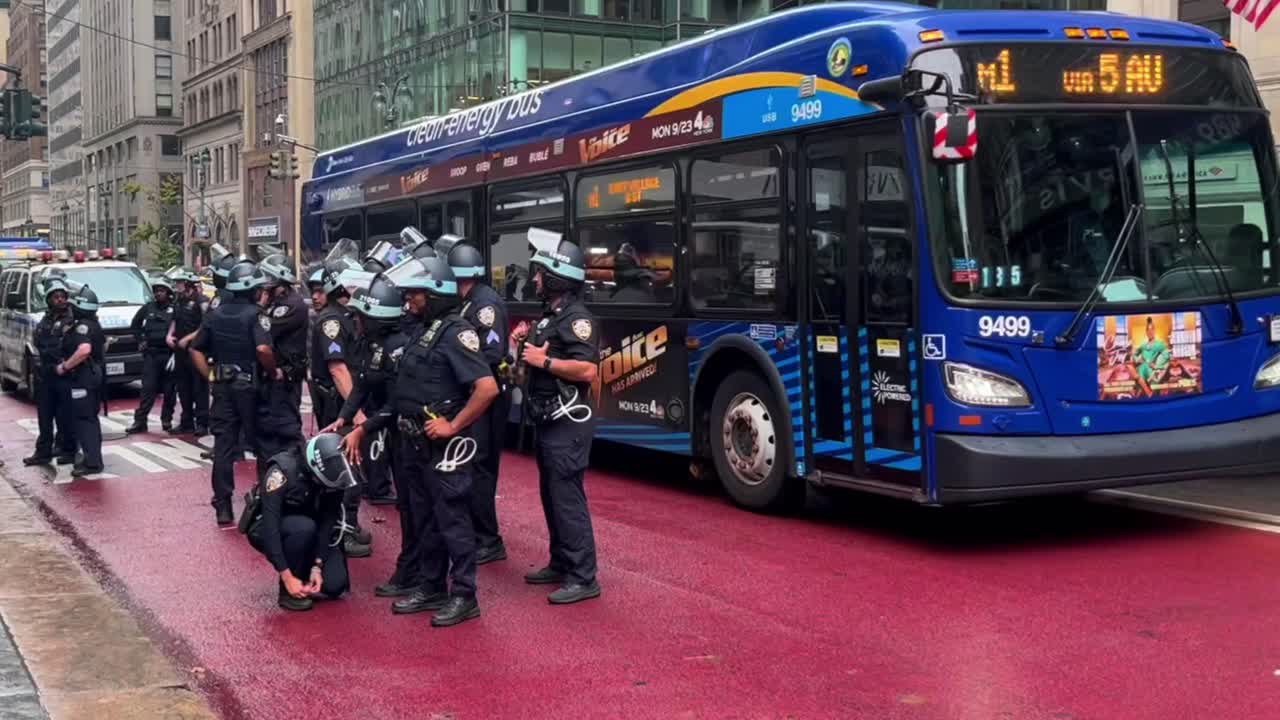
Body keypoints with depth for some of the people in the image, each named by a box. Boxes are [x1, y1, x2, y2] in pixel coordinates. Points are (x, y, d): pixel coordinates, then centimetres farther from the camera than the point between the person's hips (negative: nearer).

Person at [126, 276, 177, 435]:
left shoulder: (174, 309, -1)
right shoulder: (148, 308, 10)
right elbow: (135, 323, 24)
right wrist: (140, 340, 14)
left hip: (168, 354, -2)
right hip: (151, 354, 2)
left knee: (169, 390, 4)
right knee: (148, 389, 0)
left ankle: (167, 421, 14)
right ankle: (140, 421, 0)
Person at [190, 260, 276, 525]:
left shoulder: (216, 314, 9)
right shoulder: (254, 314, -11)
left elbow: (196, 349, 10)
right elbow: (263, 349, -25)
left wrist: (210, 375, 10)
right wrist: (273, 371, -10)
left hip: (222, 387, 5)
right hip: (249, 386, -5)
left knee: (223, 446, 4)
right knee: (262, 444, 8)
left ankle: (223, 508, 4)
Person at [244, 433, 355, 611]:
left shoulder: (332, 475, -17)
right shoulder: (282, 471, -31)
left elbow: (327, 523, -16)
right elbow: (270, 527, -34)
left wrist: (317, 566, -26)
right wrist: (287, 576, -36)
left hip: (309, 535, 4)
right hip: (266, 531, -4)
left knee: (334, 584, -17)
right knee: (304, 527, -37)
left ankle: (304, 569, 14)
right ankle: (287, 592, -19)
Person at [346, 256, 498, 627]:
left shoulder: (455, 333, -15)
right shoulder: (425, 332, 13)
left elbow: (487, 387, -26)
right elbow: (406, 393, 18)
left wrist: (453, 426, -20)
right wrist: (364, 428, 15)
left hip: (443, 447, -10)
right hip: (415, 444, 10)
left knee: (453, 520, -3)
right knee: (424, 519, 16)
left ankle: (464, 596, 5)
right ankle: (432, 588, 26)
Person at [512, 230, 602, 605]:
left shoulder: (577, 318, -15)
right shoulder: (549, 315, 16)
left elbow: (587, 370, -26)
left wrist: (544, 361, -20)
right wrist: (524, 346, 5)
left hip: (567, 423, -10)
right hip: (547, 420, 10)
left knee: (567, 498, -9)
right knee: (551, 496, 16)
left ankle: (583, 579, -6)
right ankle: (561, 564, 26)